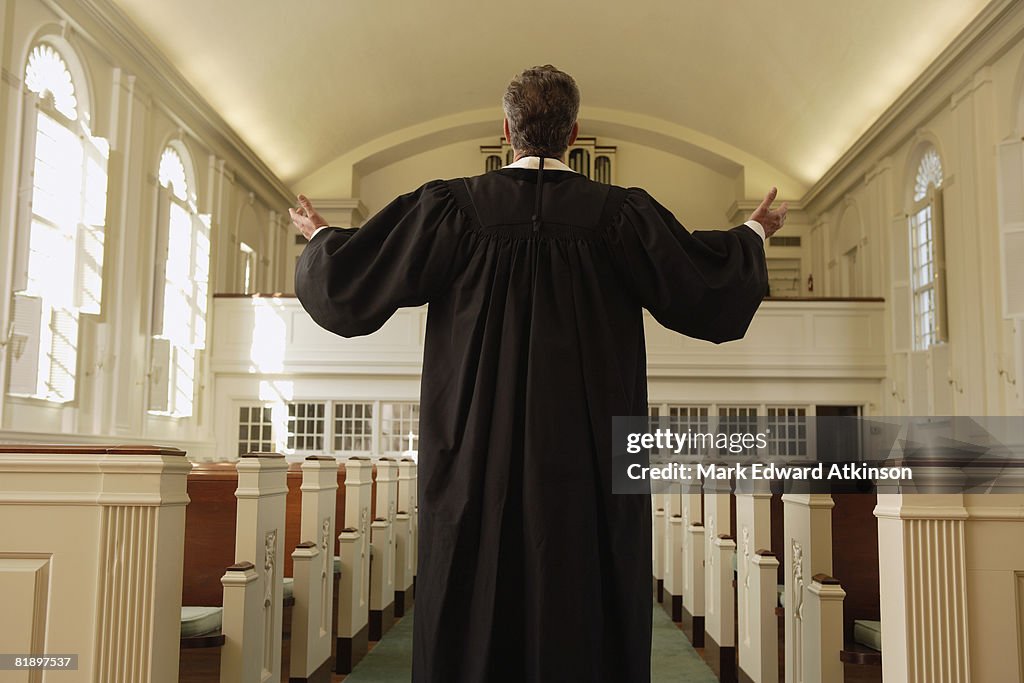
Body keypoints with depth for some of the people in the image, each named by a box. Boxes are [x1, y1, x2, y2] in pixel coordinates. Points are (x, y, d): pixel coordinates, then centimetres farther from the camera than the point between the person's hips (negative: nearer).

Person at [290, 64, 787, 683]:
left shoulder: (453, 207, -2)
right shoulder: (621, 213, -3)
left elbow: (351, 281, 3)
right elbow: (703, 288, 3)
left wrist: (319, 237, 25)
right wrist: (754, 234, 22)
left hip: (477, 462, 1)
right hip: (589, 463, 0)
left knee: (476, 620, 9)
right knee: (585, 619, 7)